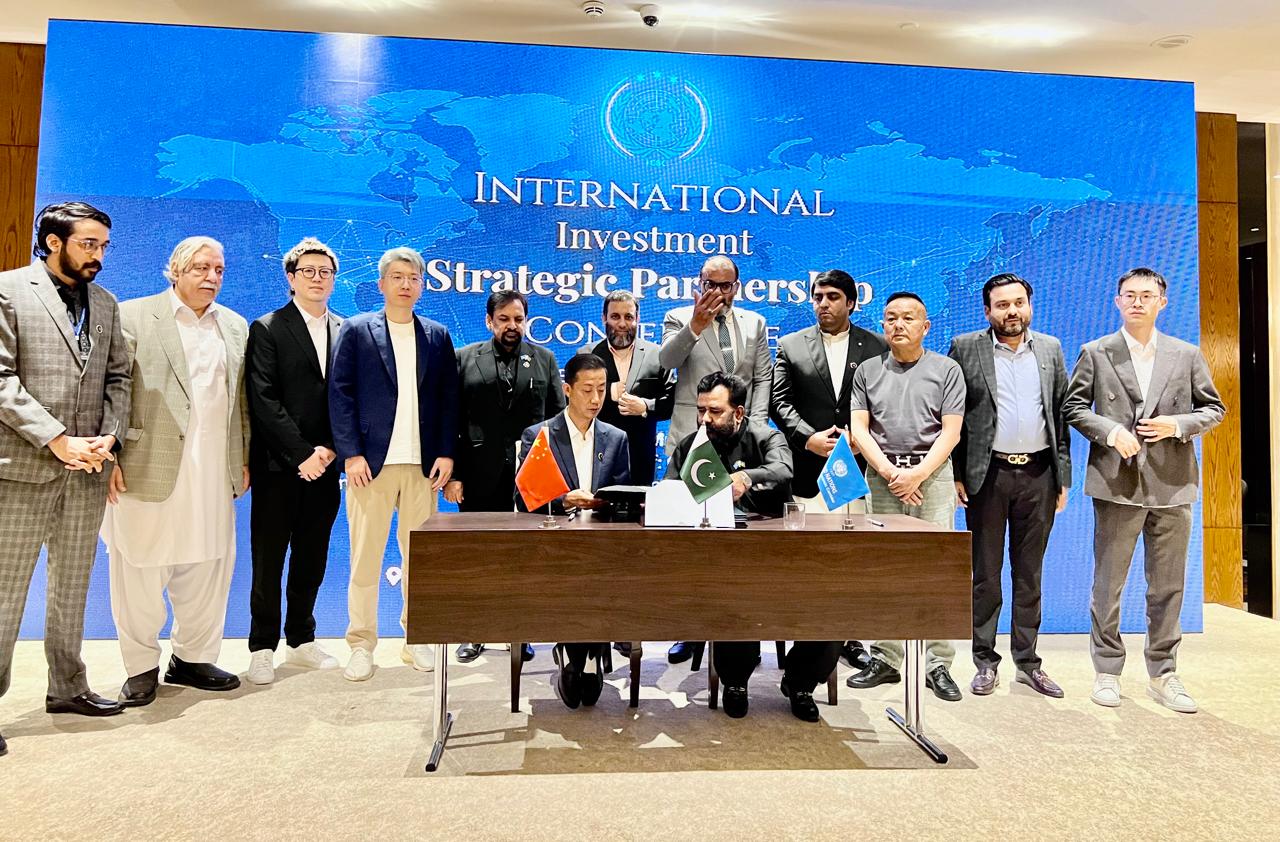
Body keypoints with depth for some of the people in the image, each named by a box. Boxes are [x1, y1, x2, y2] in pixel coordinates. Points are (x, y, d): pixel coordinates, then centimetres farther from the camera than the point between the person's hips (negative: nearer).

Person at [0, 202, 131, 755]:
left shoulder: (105, 304, 12)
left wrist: (109, 437, -4)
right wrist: (56, 440, -16)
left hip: (88, 467, 5)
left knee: (73, 586, 14)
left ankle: (67, 687, 27)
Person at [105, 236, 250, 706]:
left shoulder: (235, 326, 13)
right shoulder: (134, 316, 1)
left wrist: (244, 458, 10)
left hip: (214, 472, 4)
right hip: (149, 468, -3)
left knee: (207, 567, 8)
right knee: (141, 570, 6)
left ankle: (193, 658, 23)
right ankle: (141, 667, 21)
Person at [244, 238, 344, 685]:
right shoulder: (267, 329, 0)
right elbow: (264, 400, -9)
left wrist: (330, 450, -7)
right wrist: (301, 455, -15)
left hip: (324, 466, 4)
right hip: (278, 466, -3)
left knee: (312, 560, 11)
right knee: (268, 561, 4)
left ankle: (301, 641, 24)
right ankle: (263, 648, 16)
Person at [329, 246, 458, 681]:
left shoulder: (438, 336, 12)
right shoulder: (355, 330, 5)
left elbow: (449, 398, 9)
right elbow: (340, 393, 0)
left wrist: (446, 453, 0)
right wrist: (351, 453, -9)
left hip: (423, 465, 2)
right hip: (371, 462, -2)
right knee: (364, 557, 2)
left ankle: (416, 639, 20)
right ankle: (361, 645, 14)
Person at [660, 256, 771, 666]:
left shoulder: (754, 323, 16)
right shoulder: (679, 319, 9)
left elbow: (763, 378, 12)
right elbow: (666, 360, -9)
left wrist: (756, 425, 0)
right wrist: (696, 324, -19)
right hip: (691, 437, -2)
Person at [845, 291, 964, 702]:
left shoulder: (946, 369, 8)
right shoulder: (867, 371, 12)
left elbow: (950, 432, 0)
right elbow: (859, 429, 4)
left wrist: (918, 474, -12)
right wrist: (889, 472, -8)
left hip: (933, 475, -1)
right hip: (881, 476, 2)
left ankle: (938, 665, 5)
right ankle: (885, 660, 11)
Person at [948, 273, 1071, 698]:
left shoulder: (1050, 348, 10)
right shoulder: (965, 348, 0)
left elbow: (1061, 413, 11)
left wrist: (1063, 474, 7)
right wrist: (955, 475, -6)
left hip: (1038, 475, 3)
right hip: (988, 474, -3)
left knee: (1030, 573, 11)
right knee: (985, 574, 5)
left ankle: (1027, 661, 22)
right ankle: (985, 662, 17)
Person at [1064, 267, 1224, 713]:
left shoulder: (1187, 355, 9)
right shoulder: (1096, 353, 4)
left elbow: (1214, 408, 12)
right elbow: (1073, 406, 3)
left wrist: (1178, 424, -7)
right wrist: (1110, 430, -13)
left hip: (1172, 484, 2)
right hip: (1117, 483, -2)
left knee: (1168, 586, 9)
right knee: (1108, 582, 5)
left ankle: (1163, 674, 22)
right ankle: (1107, 671, 16)